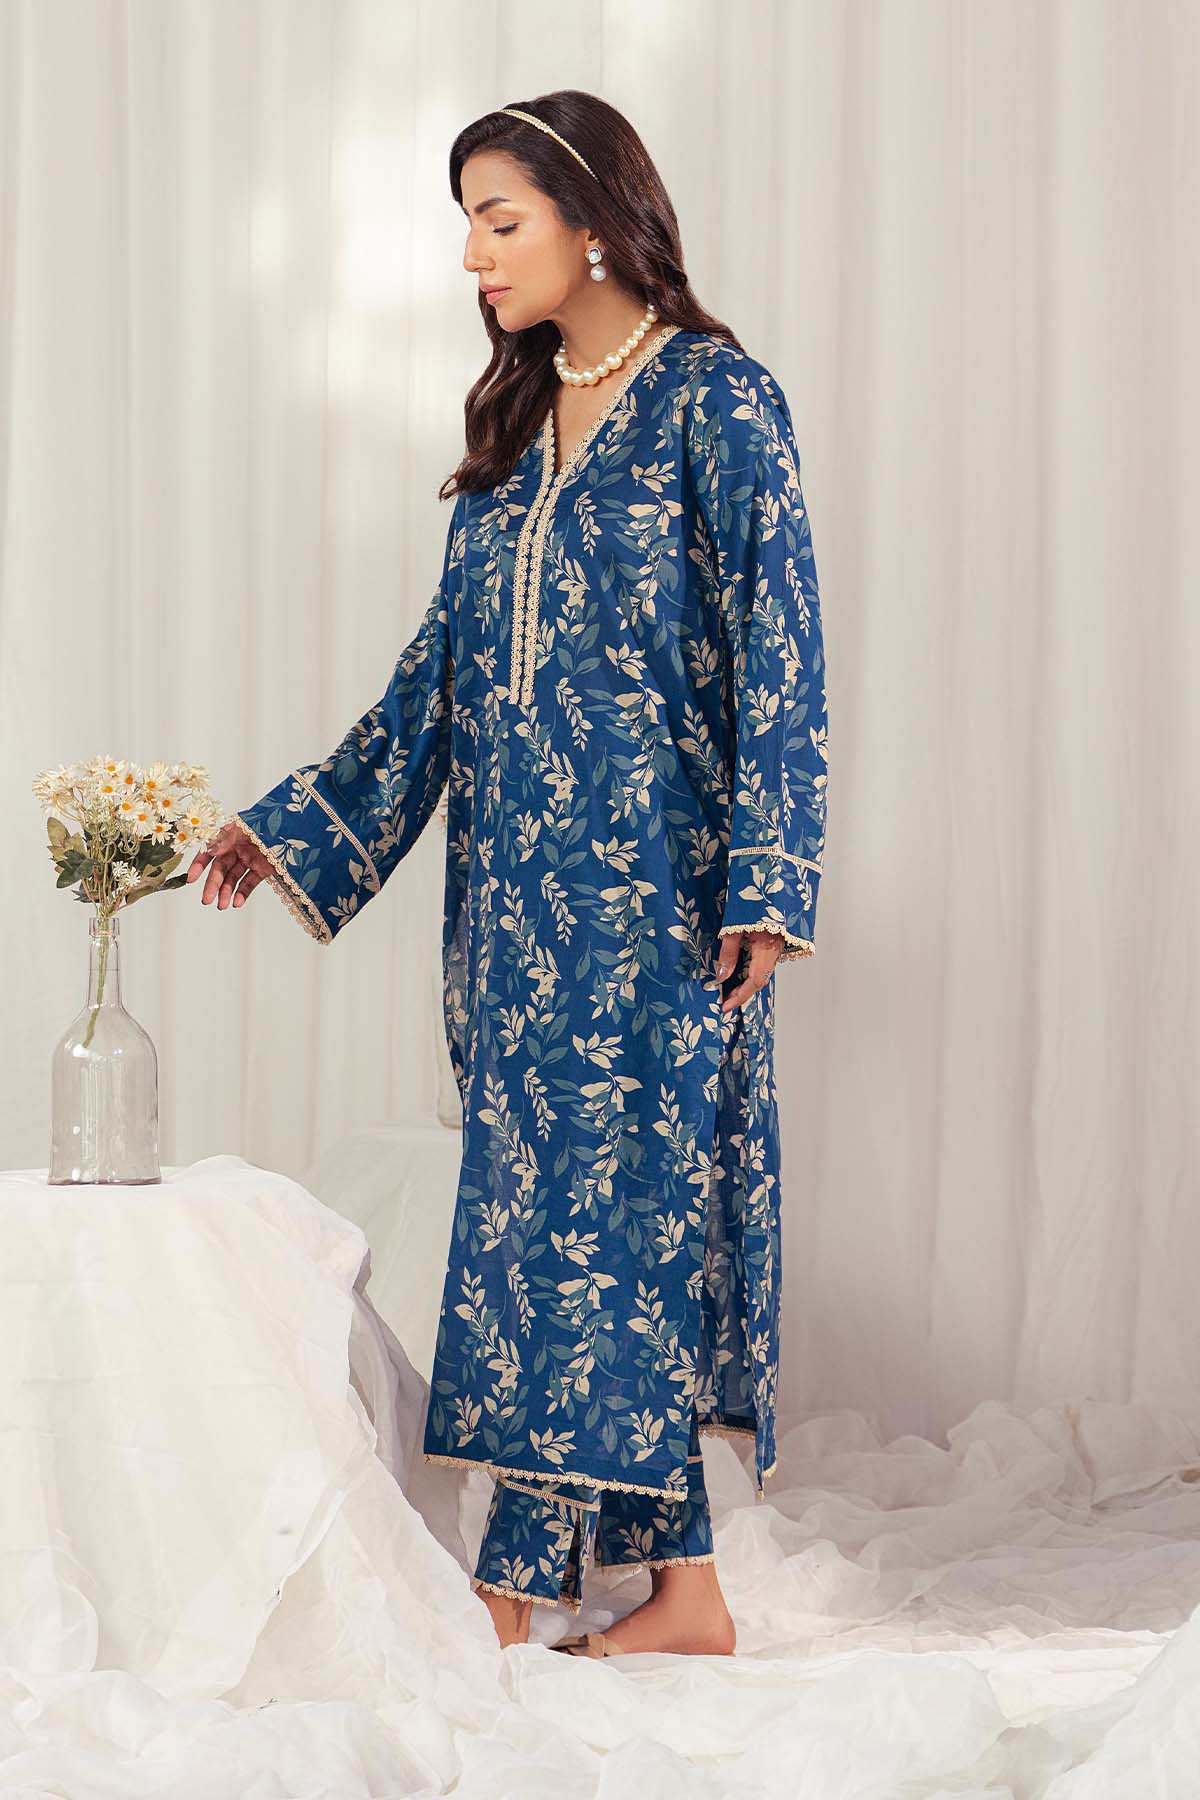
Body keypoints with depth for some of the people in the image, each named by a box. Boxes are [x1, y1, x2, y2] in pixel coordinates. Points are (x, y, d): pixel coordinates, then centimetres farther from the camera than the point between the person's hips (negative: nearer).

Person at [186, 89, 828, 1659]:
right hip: (520, 881, 7)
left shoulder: (716, 399, -4)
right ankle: (683, 1591, 11)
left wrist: (766, 883, -15)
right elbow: (443, 673, 17)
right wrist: (297, 826, 12)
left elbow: (780, 653, -9)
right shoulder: (515, 426, 15)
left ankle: (521, 1589, -3)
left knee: (585, 1200, -7)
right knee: (625, 1214, 6)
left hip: (653, 879, -7)